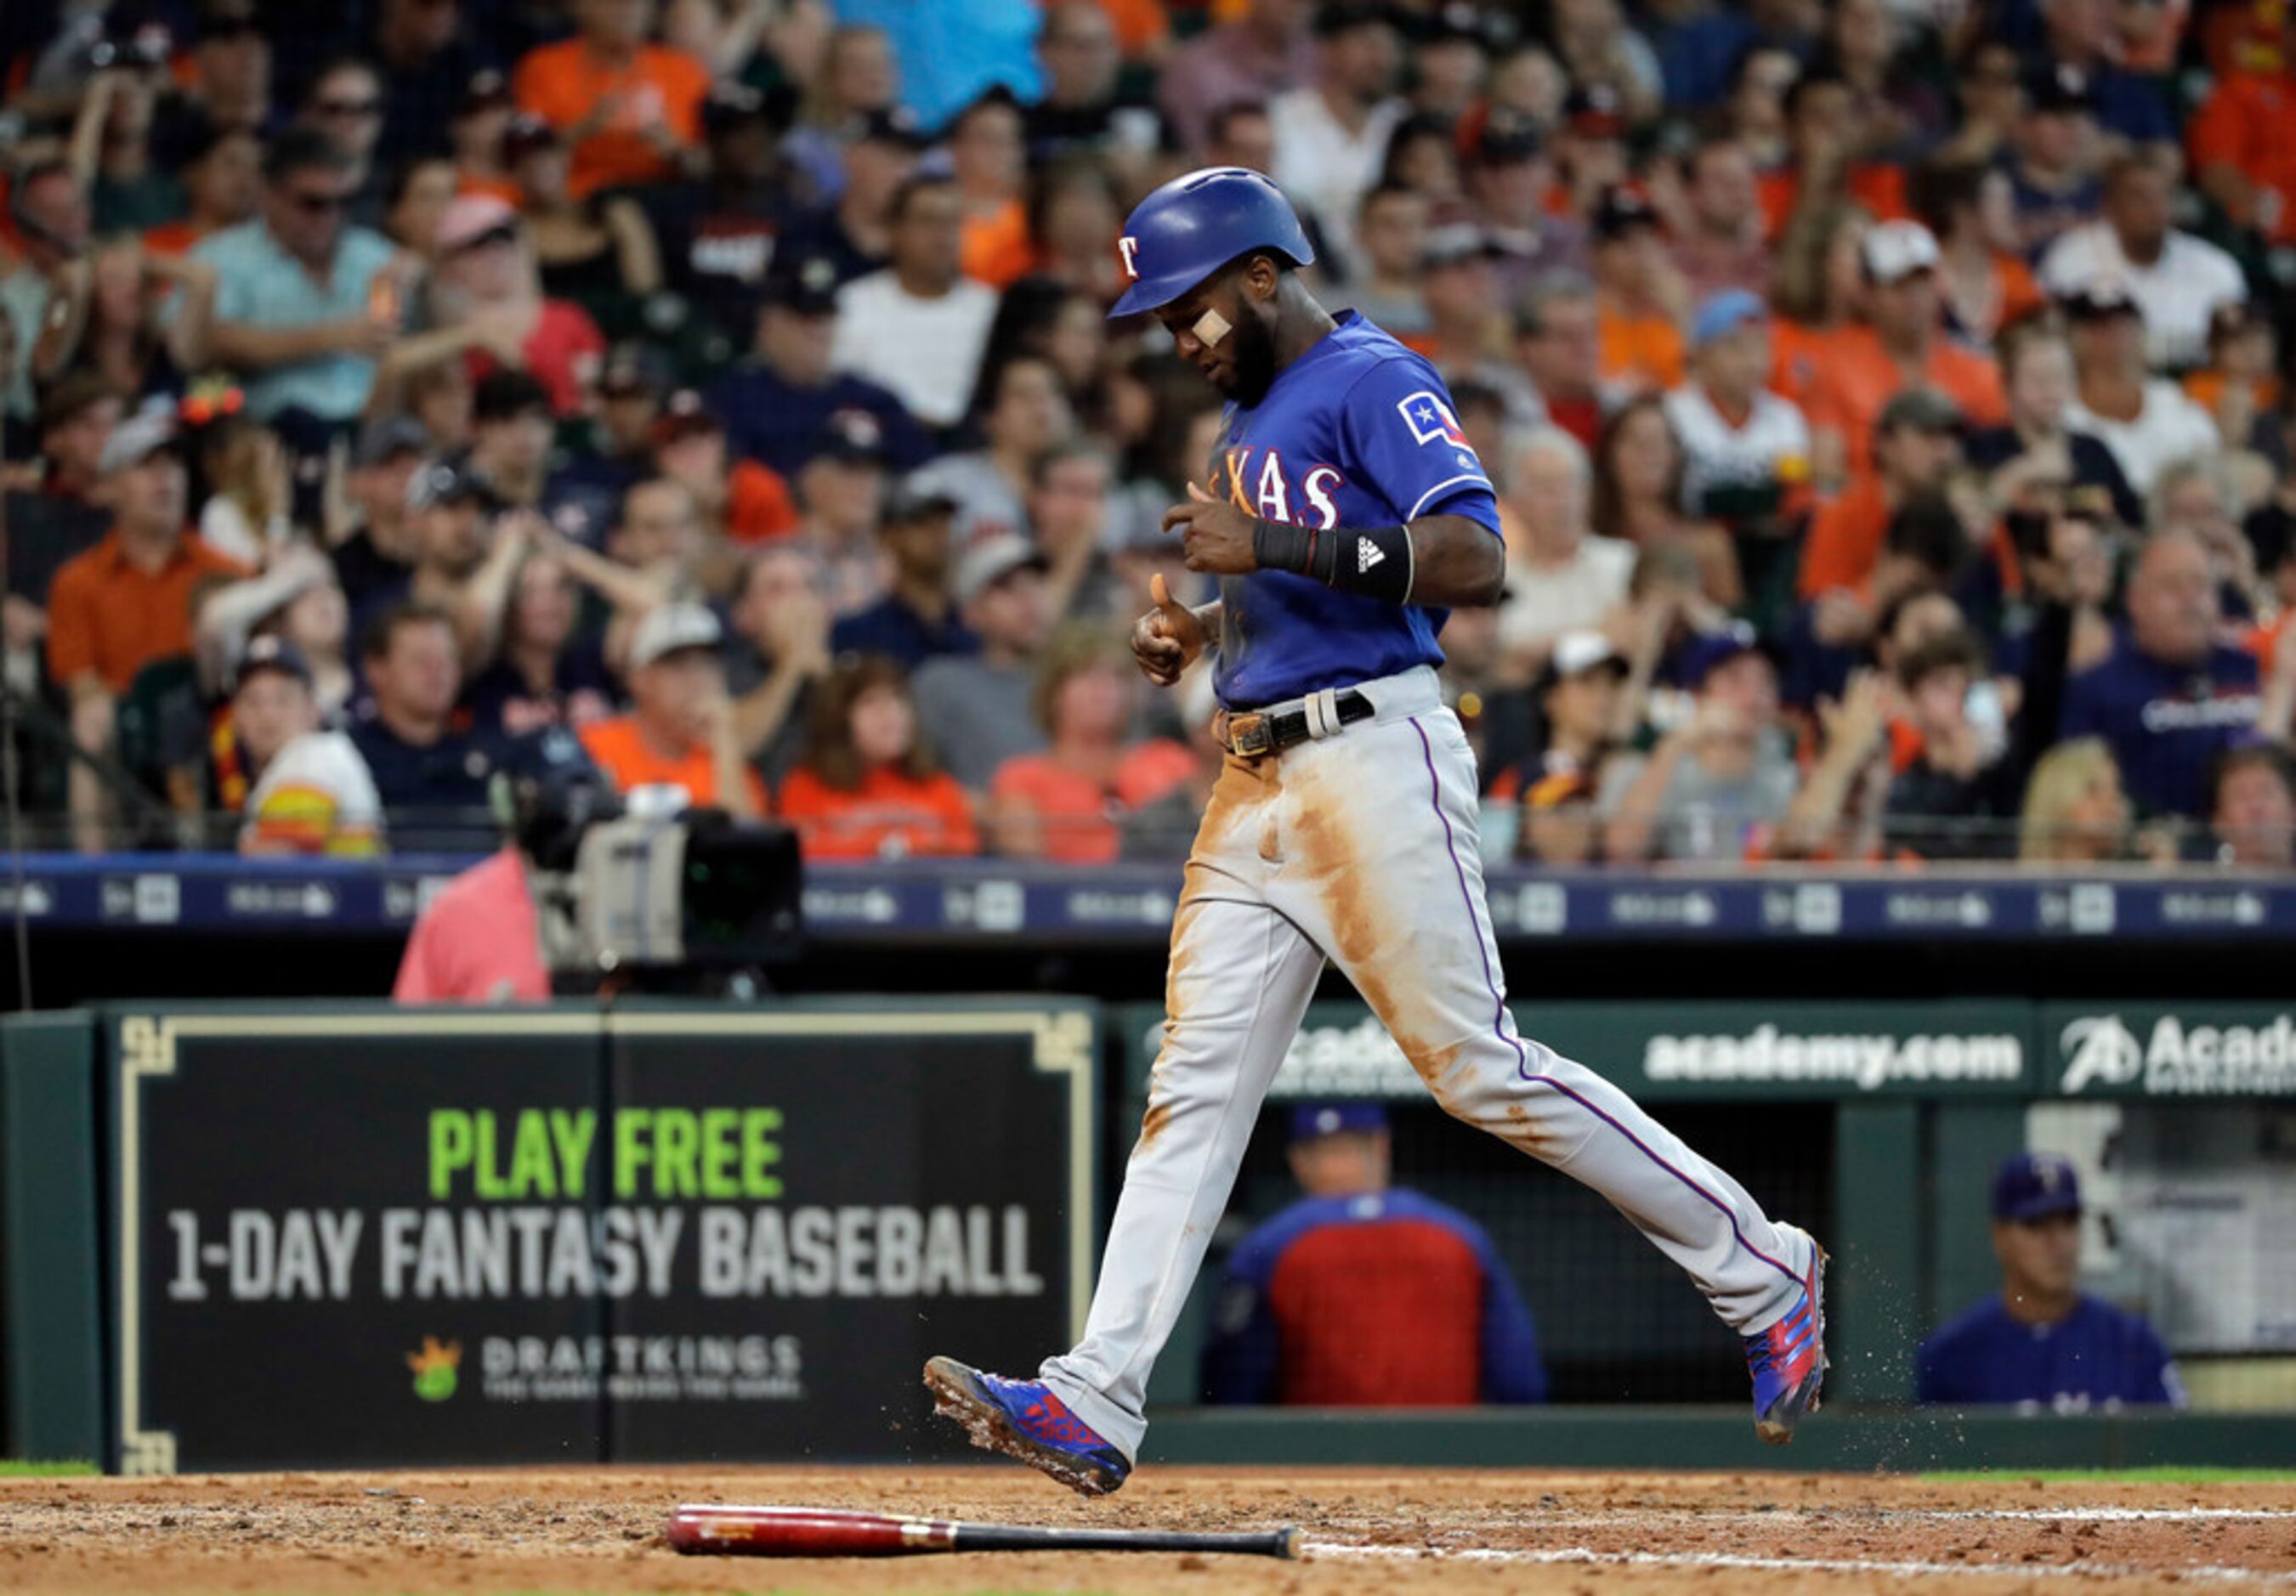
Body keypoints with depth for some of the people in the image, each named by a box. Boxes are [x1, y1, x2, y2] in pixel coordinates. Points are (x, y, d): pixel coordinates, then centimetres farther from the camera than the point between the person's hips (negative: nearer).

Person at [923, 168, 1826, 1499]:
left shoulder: (1375, 383, -8)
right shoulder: (1255, 416, 21)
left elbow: (1474, 562, -21)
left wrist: (1272, 546, -23)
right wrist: (1204, 630, 14)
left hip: (1374, 757, -9)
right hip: (1258, 779, 9)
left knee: (1478, 1064, -9)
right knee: (1196, 1080, 1)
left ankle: (1762, 1275, 4)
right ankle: (1097, 1404, -6)